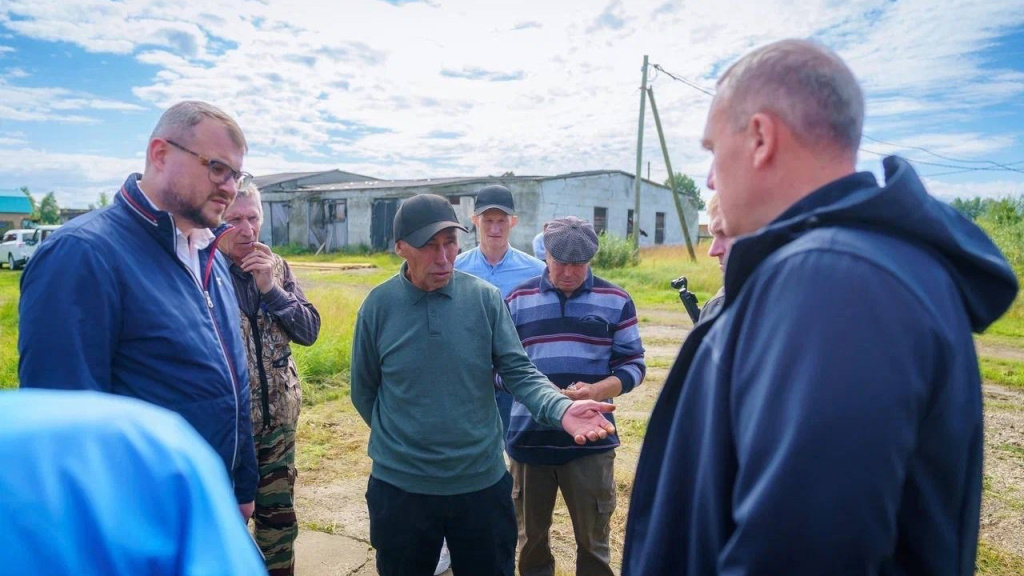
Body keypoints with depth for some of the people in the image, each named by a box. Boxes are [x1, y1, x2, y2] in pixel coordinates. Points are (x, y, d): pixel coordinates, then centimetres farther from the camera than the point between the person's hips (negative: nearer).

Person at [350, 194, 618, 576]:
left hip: (482, 483, 1)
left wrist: (562, 409, -28)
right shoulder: (379, 305, -9)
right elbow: (364, 391, 2)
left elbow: (520, 373, -10)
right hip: (399, 486, 0)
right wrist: (400, 440, 10)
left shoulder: (485, 298, -8)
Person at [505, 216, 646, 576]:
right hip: (529, 438, 1)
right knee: (531, 536, 18)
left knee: (593, 540, 12)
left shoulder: (615, 301, 1)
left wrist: (597, 391, -18)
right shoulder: (518, 300, 3)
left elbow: (633, 364, 2)